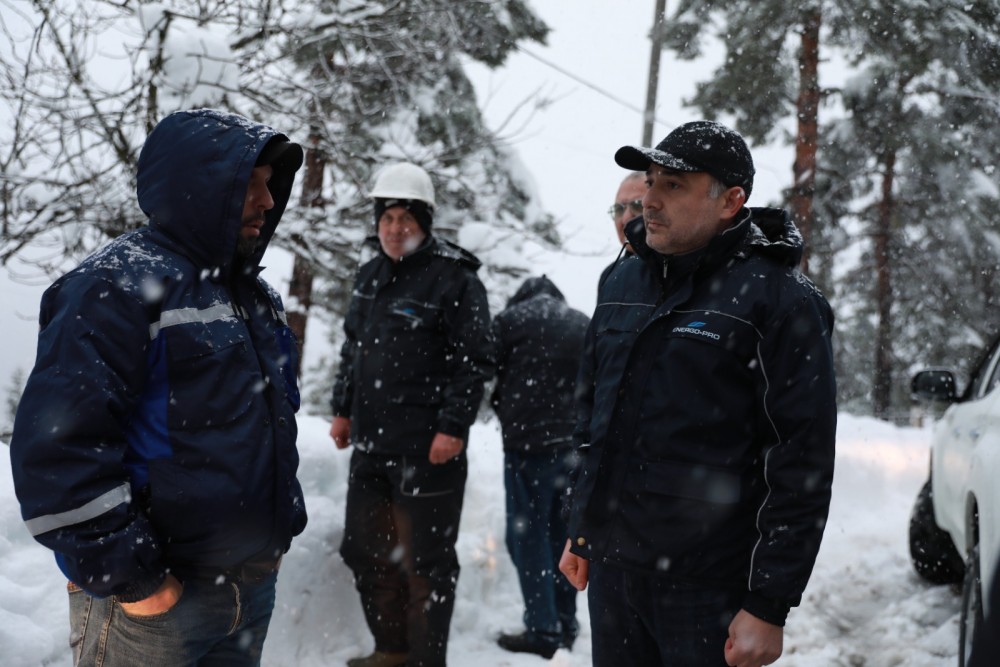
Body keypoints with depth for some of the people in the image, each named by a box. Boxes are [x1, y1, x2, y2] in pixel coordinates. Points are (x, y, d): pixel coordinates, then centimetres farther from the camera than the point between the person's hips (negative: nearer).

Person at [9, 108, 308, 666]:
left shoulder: (258, 297, 13)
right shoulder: (116, 286, -14)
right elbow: (57, 446, -22)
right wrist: (130, 577, -19)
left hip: (255, 584, 8)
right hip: (155, 599, -8)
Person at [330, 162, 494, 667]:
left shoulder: (454, 280, -10)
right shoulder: (370, 276, 13)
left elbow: (474, 361, -13)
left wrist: (453, 426, -17)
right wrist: (343, 409, 18)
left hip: (427, 449, -8)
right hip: (370, 443, 8)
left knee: (423, 561, -1)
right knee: (364, 550, 15)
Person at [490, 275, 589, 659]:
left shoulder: (511, 318, 0)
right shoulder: (584, 325, 13)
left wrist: (508, 414, 19)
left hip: (528, 440, -5)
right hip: (576, 442, 5)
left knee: (527, 534, 1)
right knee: (561, 533, 13)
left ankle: (542, 629, -1)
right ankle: (566, 625, 17)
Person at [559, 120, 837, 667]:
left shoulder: (781, 302, -11)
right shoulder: (622, 285, 11)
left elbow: (802, 468, -14)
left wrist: (770, 606, -15)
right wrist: (580, 531, 19)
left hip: (709, 588, -6)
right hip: (611, 569, 6)